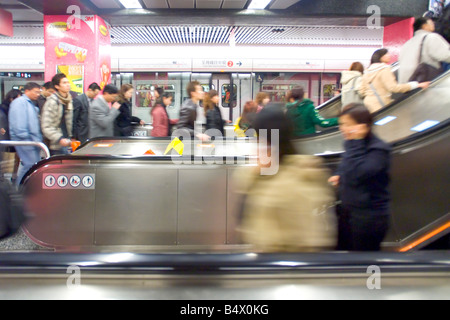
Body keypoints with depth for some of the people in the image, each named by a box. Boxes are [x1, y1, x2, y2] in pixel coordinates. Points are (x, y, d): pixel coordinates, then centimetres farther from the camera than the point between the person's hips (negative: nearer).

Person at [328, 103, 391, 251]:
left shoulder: (378, 149, -20)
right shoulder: (352, 144, 5)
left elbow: (356, 175, -33)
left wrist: (356, 143, -30)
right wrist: (338, 176, 4)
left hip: (369, 218, -8)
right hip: (350, 211, 8)